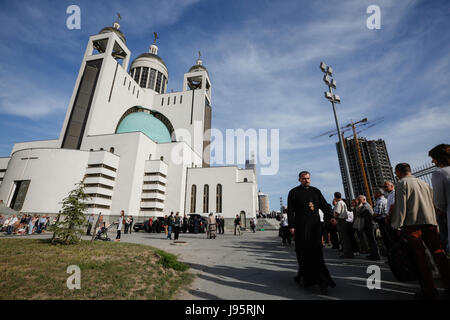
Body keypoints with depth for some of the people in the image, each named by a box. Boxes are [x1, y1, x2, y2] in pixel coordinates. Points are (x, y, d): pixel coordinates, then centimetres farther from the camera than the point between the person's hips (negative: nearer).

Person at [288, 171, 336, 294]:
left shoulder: (316, 191, 14)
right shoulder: (294, 192, 2)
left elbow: (324, 205, 11)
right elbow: (290, 210, -2)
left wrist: (329, 217, -7)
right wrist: (291, 226, -9)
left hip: (315, 225, 4)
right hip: (301, 226, -3)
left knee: (316, 251, 4)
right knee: (304, 251, -1)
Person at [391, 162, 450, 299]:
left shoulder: (401, 183, -3)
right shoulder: (424, 183, 18)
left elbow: (400, 206, -11)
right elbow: (432, 204, 20)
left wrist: (397, 226, -8)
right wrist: (435, 224, 24)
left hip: (412, 223, -6)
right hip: (430, 222, 7)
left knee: (419, 256, -1)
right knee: (438, 253, 10)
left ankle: (430, 291, 4)